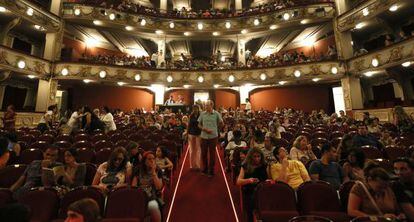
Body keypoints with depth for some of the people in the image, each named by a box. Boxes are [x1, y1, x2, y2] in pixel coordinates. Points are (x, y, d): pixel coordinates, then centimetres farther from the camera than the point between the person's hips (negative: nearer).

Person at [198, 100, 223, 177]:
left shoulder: (216, 114, -5)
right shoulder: (202, 114, -1)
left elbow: (221, 123, 9)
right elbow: (199, 124, 5)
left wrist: (214, 128, 9)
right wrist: (204, 129, -11)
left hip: (213, 136, -2)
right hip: (204, 136, 2)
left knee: (212, 154, 8)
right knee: (203, 153, 11)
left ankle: (211, 170, 24)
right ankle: (205, 169, 33)